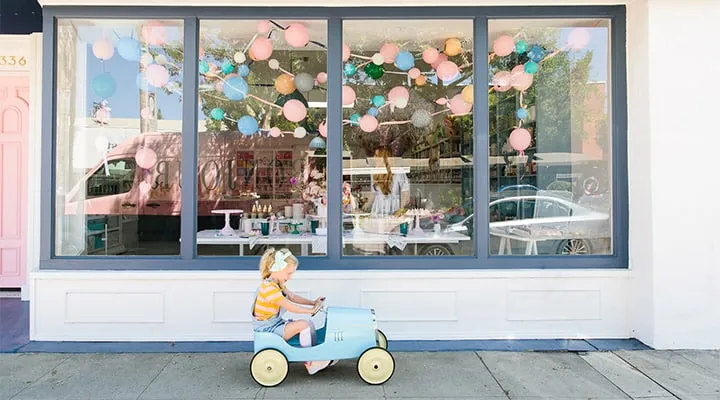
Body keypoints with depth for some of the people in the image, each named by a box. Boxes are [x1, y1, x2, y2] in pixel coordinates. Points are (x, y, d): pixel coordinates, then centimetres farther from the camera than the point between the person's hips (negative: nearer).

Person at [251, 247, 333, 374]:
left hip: (275, 322, 10)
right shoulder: (270, 288, -27)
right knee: (303, 324, -21)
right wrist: (311, 310, -14)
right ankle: (310, 364, -9)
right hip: (266, 328, -10)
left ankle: (315, 356, 7)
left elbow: (293, 297, 13)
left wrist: (313, 302, 4)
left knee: (309, 325, 5)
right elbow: (290, 307, -24)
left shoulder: (277, 284, 6)